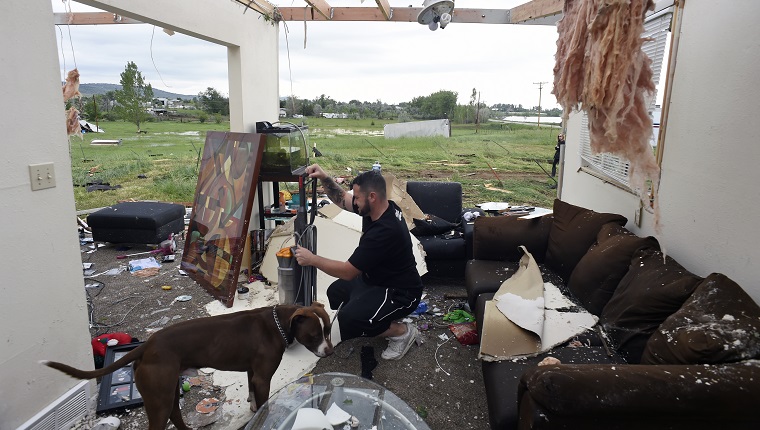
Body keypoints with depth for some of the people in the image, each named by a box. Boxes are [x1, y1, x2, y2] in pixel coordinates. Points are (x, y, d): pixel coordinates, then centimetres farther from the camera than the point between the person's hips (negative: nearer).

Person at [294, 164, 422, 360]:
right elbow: (341, 198, 8)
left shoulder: (384, 231, -35)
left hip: (400, 293, -10)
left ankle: (403, 332, -3)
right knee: (335, 293, 18)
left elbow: (348, 272, -28)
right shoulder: (380, 208, -8)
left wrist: (311, 259, -19)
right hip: (377, 278, 10)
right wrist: (324, 178, -9)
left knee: (349, 320, -27)